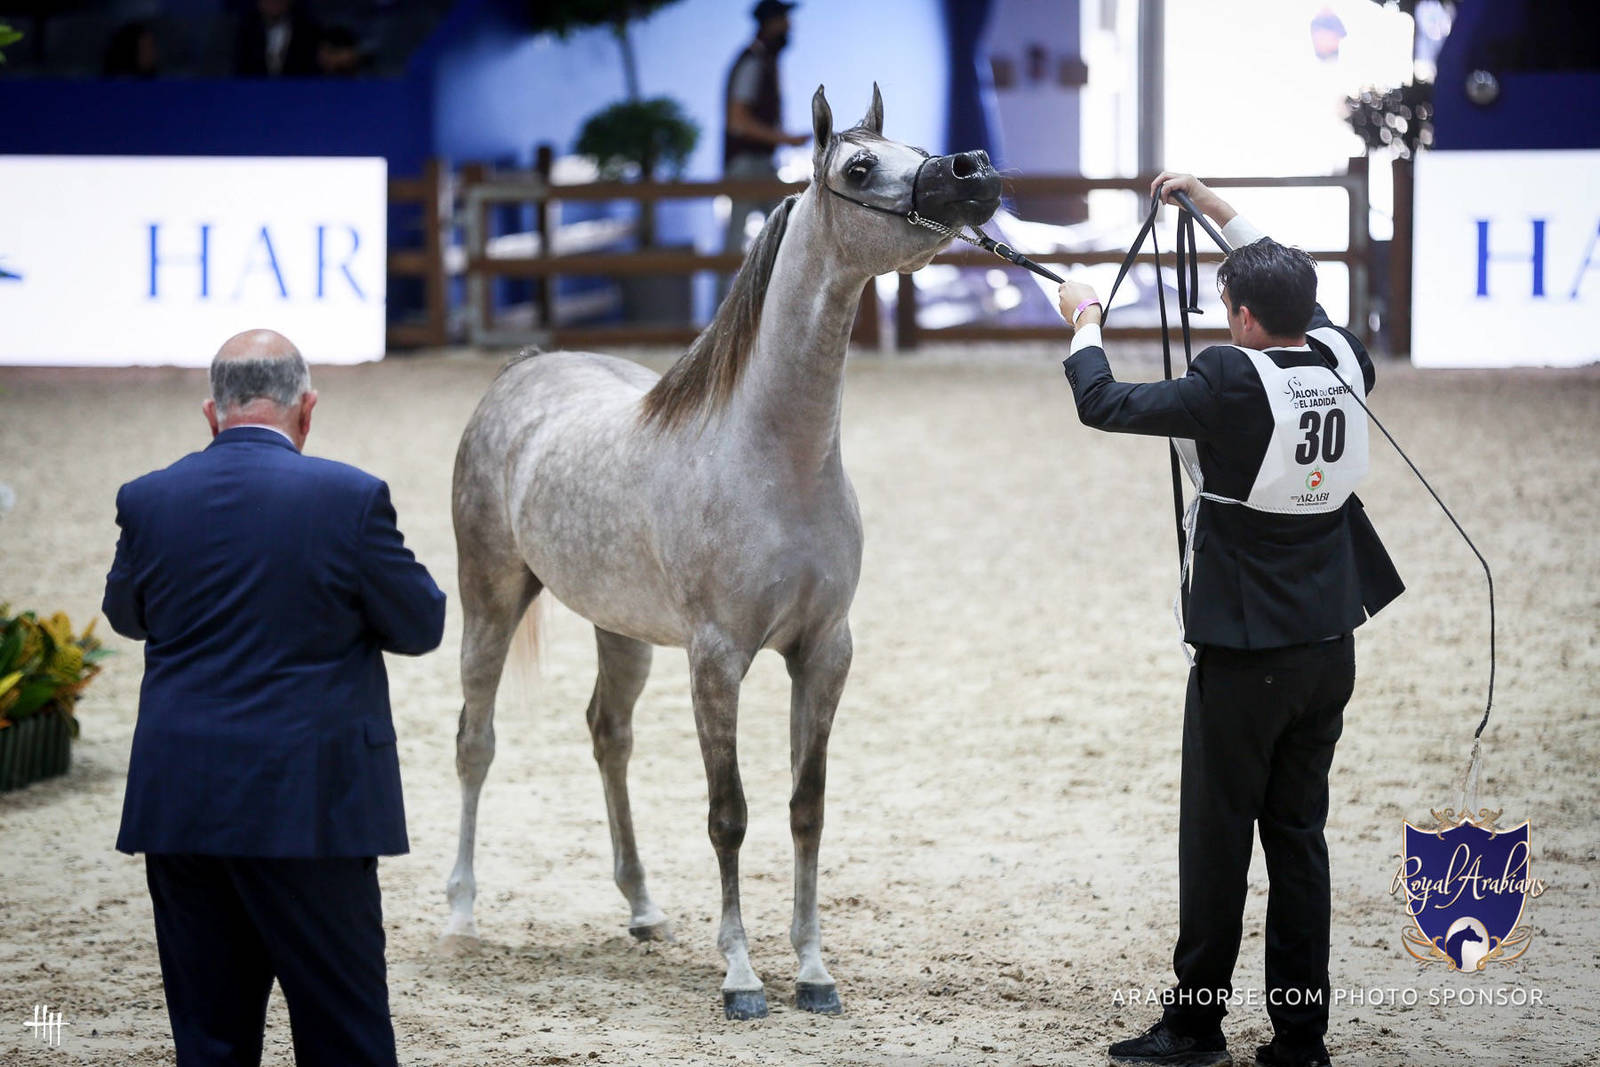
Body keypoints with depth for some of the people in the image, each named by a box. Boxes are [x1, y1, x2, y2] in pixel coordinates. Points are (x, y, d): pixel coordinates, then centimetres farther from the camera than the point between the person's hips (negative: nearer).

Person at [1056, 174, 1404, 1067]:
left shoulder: (1233, 385, -19)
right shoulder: (1346, 365, 0)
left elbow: (1104, 406, -12)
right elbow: (1301, 303, 21)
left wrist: (1085, 323, 7)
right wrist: (1222, 212, 28)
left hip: (1244, 655, -6)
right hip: (1329, 648, 6)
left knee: (1217, 837, 4)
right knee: (1300, 835, 11)